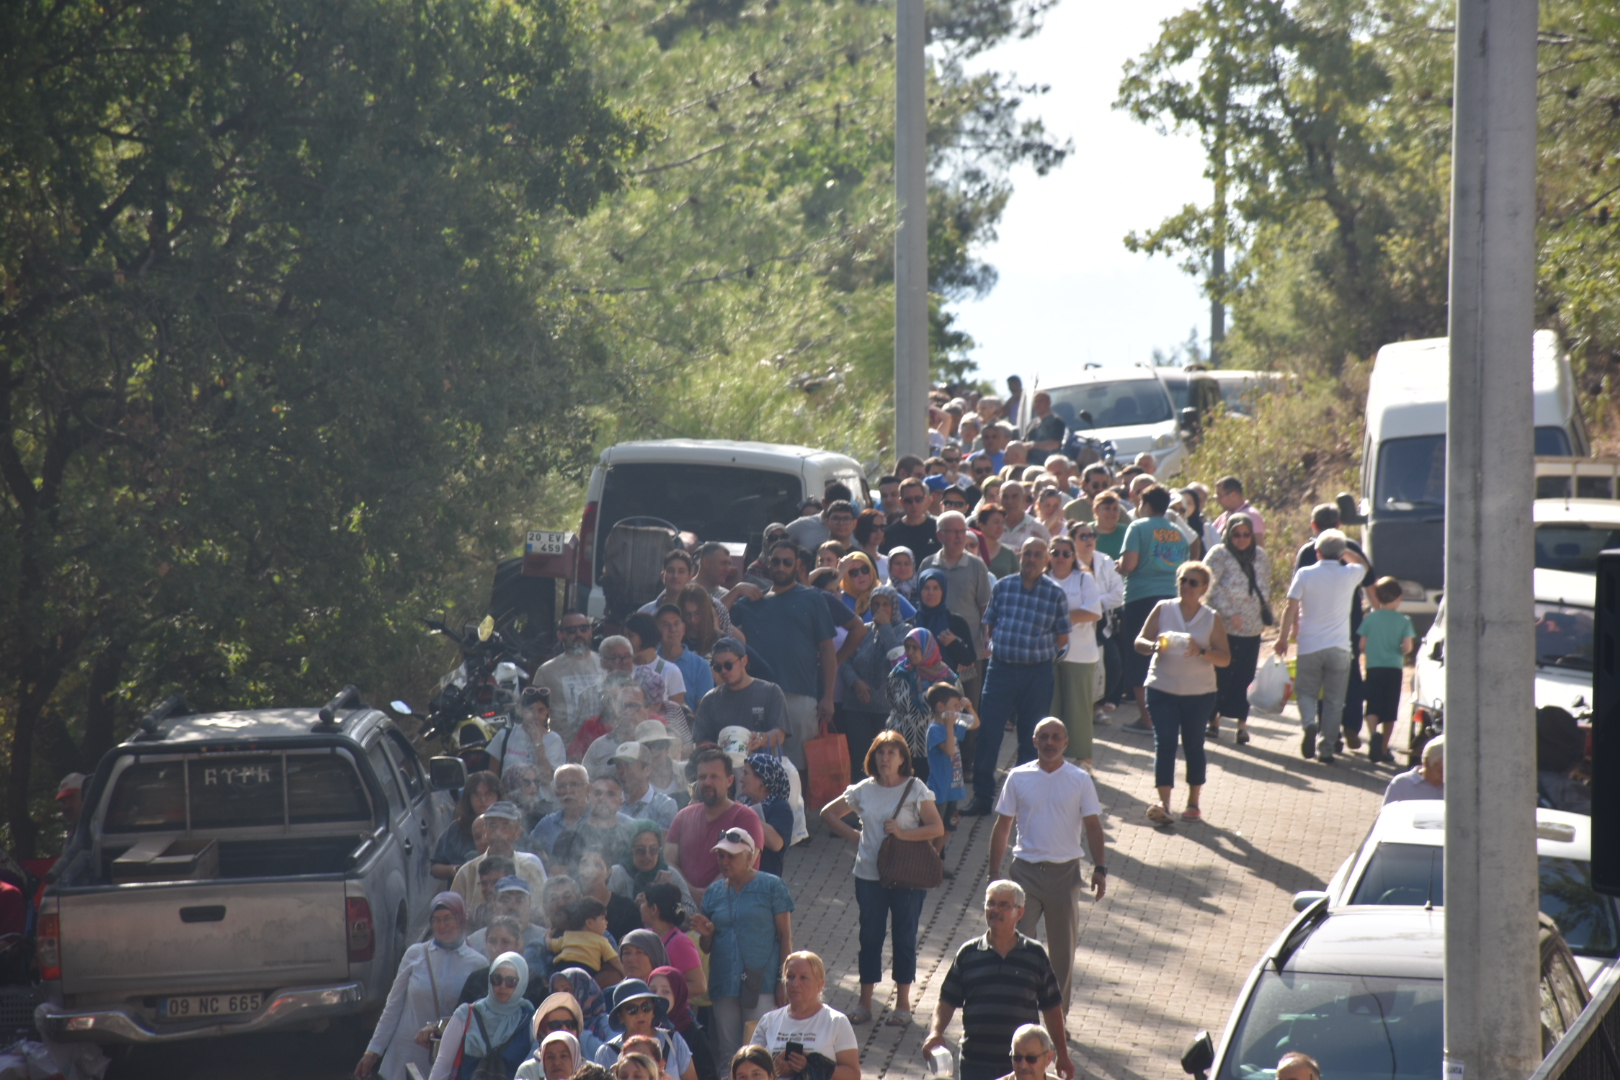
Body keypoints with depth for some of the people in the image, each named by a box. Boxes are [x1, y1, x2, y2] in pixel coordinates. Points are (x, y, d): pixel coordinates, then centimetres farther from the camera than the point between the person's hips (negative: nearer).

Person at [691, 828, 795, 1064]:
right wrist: (706, 934, -5)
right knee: (727, 1051, 4)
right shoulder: (714, 892, 14)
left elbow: (786, 936, 0)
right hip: (724, 984, 4)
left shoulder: (771, 887, 2)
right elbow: (706, 947, 19)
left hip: (761, 983, -4)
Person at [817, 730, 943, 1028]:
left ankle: (903, 1003, 14)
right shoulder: (864, 790, 4)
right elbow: (828, 814, 16)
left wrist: (903, 833, -19)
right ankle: (865, 1003, 13)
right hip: (870, 876, 2)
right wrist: (853, 835, 5)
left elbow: (937, 828, -9)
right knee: (870, 937, 6)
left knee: (904, 937, 5)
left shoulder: (915, 789, -4)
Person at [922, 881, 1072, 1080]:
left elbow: (1051, 1008, 9)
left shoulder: (1035, 955, 4)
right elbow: (947, 1001, 6)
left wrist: (1062, 1055, 9)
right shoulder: (968, 954, 4)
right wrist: (936, 1032, -13)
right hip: (976, 1063, 1)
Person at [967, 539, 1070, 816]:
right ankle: (982, 796, 1)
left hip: (1038, 672, -1)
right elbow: (989, 624, 13)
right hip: (1000, 668, 1)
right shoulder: (1002, 587, 4)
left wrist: (1042, 654, 0)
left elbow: (1062, 636, 6)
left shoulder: (1055, 593, 0)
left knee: (1030, 738, 7)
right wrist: (995, 646, 1)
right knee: (988, 733, -4)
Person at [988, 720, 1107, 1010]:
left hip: (1065, 872, 1)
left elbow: (1092, 826, 3)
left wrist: (1100, 869, -8)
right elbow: (1002, 827, 5)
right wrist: (994, 874, 3)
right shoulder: (1018, 778, 1)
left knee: (1063, 949, 8)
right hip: (1026, 869, 0)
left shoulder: (1080, 780, 1)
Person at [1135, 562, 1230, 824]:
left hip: (1199, 694, 1)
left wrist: (1202, 651, -21)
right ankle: (1163, 804, -15)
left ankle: (1193, 803, 20)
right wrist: (1153, 646, -20)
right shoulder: (1162, 610, 1)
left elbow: (1225, 658, -3)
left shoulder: (1212, 618, 0)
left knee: (1194, 746, 9)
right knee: (1164, 744, -9)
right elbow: (1139, 642, 3)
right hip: (1162, 689, 0)